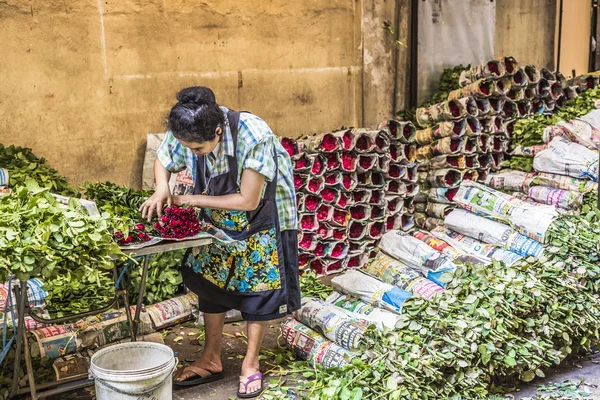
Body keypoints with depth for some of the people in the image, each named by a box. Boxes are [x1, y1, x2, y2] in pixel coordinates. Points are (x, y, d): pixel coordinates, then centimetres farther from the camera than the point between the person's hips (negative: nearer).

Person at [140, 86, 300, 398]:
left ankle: (251, 364, 19)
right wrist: (162, 188, -24)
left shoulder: (253, 136, -38)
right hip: (218, 218, 5)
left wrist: (191, 200, -26)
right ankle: (211, 360, 25)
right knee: (211, 281, 10)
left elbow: (248, 201, -32)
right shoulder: (186, 133, -23)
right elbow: (162, 161, -1)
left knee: (257, 288, 3)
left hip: (262, 218, -5)